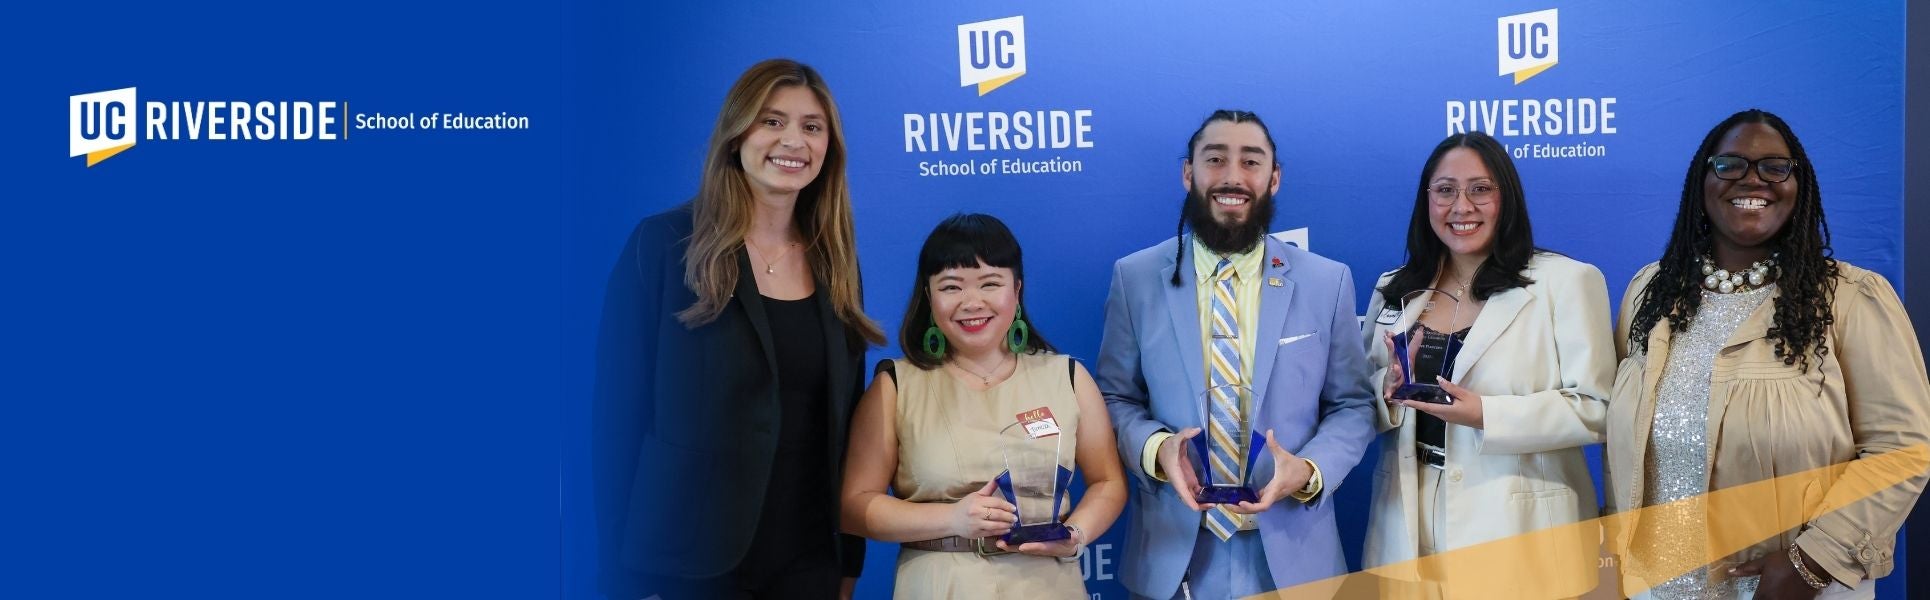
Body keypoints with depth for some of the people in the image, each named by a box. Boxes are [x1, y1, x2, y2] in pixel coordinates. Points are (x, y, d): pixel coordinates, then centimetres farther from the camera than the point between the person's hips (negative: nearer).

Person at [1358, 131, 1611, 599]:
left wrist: (1486, 415, -23)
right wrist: (1391, 388, -10)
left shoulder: (1567, 281, -5)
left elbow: (1595, 408, -12)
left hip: (1517, 526, -4)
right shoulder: (1395, 291, 9)